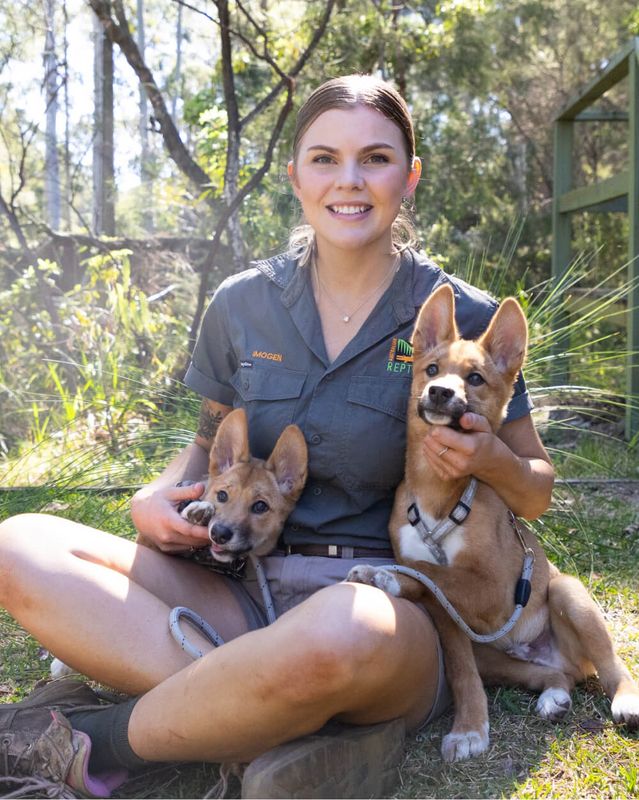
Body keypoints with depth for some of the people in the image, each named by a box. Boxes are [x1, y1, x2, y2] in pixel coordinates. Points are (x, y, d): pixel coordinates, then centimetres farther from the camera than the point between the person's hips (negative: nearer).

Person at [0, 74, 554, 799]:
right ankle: (286, 731, -26)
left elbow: (535, 494, 9)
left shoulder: (463, 319, 0)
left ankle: (92, 742, -15)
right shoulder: (243, 305, 7)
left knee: (341, 630, -41)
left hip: (388, 604, -3)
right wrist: (158, 497, -2)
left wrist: (489, 459, -15)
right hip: (244, 596, 4)